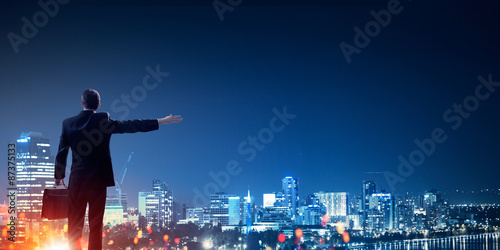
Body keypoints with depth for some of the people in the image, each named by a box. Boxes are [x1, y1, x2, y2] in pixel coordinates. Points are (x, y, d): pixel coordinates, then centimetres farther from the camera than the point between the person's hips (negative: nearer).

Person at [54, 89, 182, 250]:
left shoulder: (68, 123, 1)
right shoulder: (103, 120, -6)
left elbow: (61, 153, 5)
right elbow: (131, 126, -7)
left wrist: (58, 177, 19)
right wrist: (161, 121, -2)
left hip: (76, 182, 2)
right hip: (98, 182, -2)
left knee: (74, 227, 8)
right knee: (95, 227, 5)